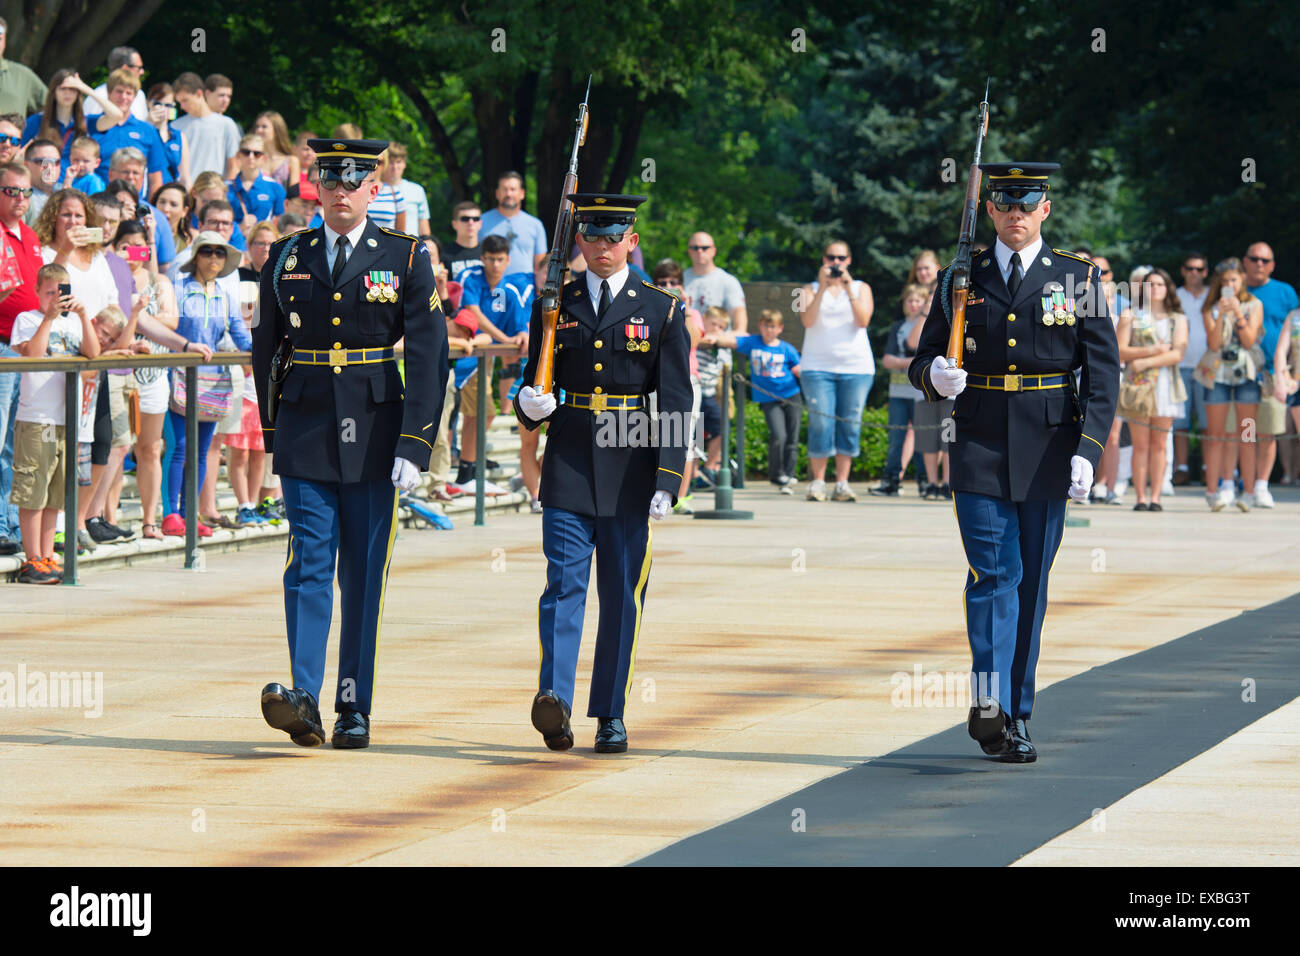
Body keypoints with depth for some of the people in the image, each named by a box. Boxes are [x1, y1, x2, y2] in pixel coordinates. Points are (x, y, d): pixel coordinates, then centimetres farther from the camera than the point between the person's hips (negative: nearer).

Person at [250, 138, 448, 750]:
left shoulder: (407, 261, 0)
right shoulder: (288, 258, 7)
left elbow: (428, 358, -5)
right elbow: (265, 349, 16)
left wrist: (415, 447, -12)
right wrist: (272, 434, 14)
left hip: (375, 436, -1)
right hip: (305, 435, 1)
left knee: (364, 573, 4)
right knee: (309, 565, -9)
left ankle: (354, 710, 9)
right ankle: (303, 700, -18)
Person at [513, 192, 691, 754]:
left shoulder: (662, 312, 5)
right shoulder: (554, 308, 10)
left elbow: (675, 406, 0)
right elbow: (534, 389, 15)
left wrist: (667, 482, -10)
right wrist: (530, 406, -11)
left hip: (631, 476, 0)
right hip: (568, 472, 0)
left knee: (623, 595, 4)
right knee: (564, 584, -12)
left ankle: (610, 715, 11)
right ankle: (554, 700, -24)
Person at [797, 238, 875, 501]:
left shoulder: (861, 288, 13)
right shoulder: (811, 290, 11)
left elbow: (863, 320, -4)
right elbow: (808, 320, -7)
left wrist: (848, 289, -11)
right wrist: (823, 287, -13)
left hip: (856, 366, 1)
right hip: (818, 366, -1)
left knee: (850, 425, -2)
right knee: (820, 423, -9)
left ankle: (842, 482, 2)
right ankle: (817, 481, -3)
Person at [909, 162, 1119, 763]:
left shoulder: (1078, 279, 5)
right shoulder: (961, 280, 8)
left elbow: (1102, 372, 1)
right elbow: (923, 359, 11)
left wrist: (1088, 450, -9)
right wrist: (935, 374, -14)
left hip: (1047, 455, 0)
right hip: (979, 447, 0)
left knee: (1031, 582, 6)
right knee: (993, 572, -13)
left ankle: (1016, 714, 13)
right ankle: (990, 703, -21)